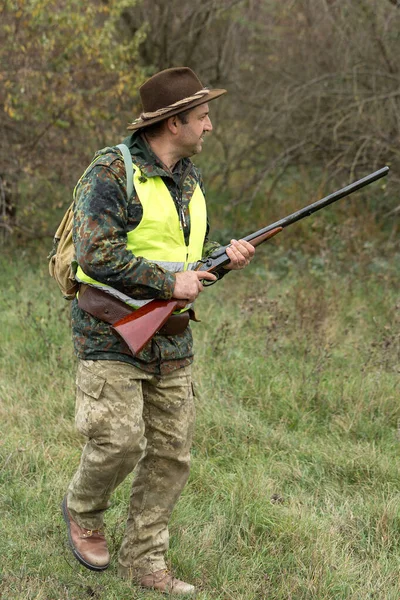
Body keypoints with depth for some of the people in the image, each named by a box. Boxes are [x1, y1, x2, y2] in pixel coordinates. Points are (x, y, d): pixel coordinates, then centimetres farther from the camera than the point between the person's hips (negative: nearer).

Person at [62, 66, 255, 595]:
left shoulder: (190, 178, 12)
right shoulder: (111, 173, -14)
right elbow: (98, 256, -22)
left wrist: (227, 255, 1)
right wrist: (169, 282, -20)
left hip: (172, 340, 8)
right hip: (111, 334, -7)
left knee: (171, 452, 5)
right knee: (119, 442, -11)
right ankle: (82, 512, 21)